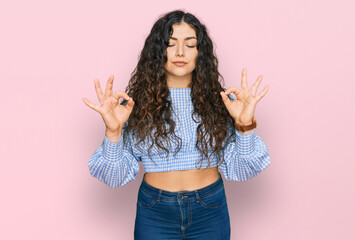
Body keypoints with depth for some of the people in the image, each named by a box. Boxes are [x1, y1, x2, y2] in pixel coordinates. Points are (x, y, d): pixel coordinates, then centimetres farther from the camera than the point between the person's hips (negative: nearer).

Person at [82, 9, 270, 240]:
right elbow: (116, 176, -6)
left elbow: (238, 170, -4)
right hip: (155, 213, -1)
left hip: (210, 212, 1)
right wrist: (114, 131, -22)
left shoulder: (218, 101, -3)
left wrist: (244, 126, -19)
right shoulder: (138, 103, -5)